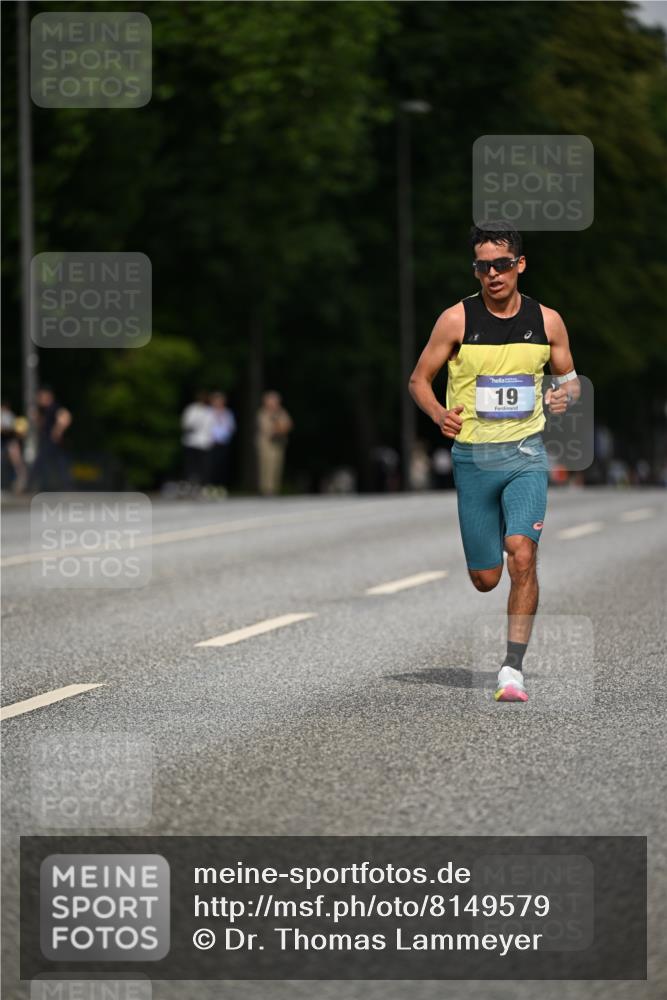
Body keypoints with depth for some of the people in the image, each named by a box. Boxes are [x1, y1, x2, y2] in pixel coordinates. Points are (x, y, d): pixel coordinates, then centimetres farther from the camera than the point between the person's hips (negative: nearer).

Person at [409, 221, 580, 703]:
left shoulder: (547, 321, 1)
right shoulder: (457, 319, -5)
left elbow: (569, 376, 14)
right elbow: (419, 378, 3)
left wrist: (566, 394, -10)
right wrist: (439, 414, -17)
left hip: (526, 452, 0)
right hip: (473, 456, 0)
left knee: (522, 554, -21)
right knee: (486, 579, 5)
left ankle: (514, 668, -16)